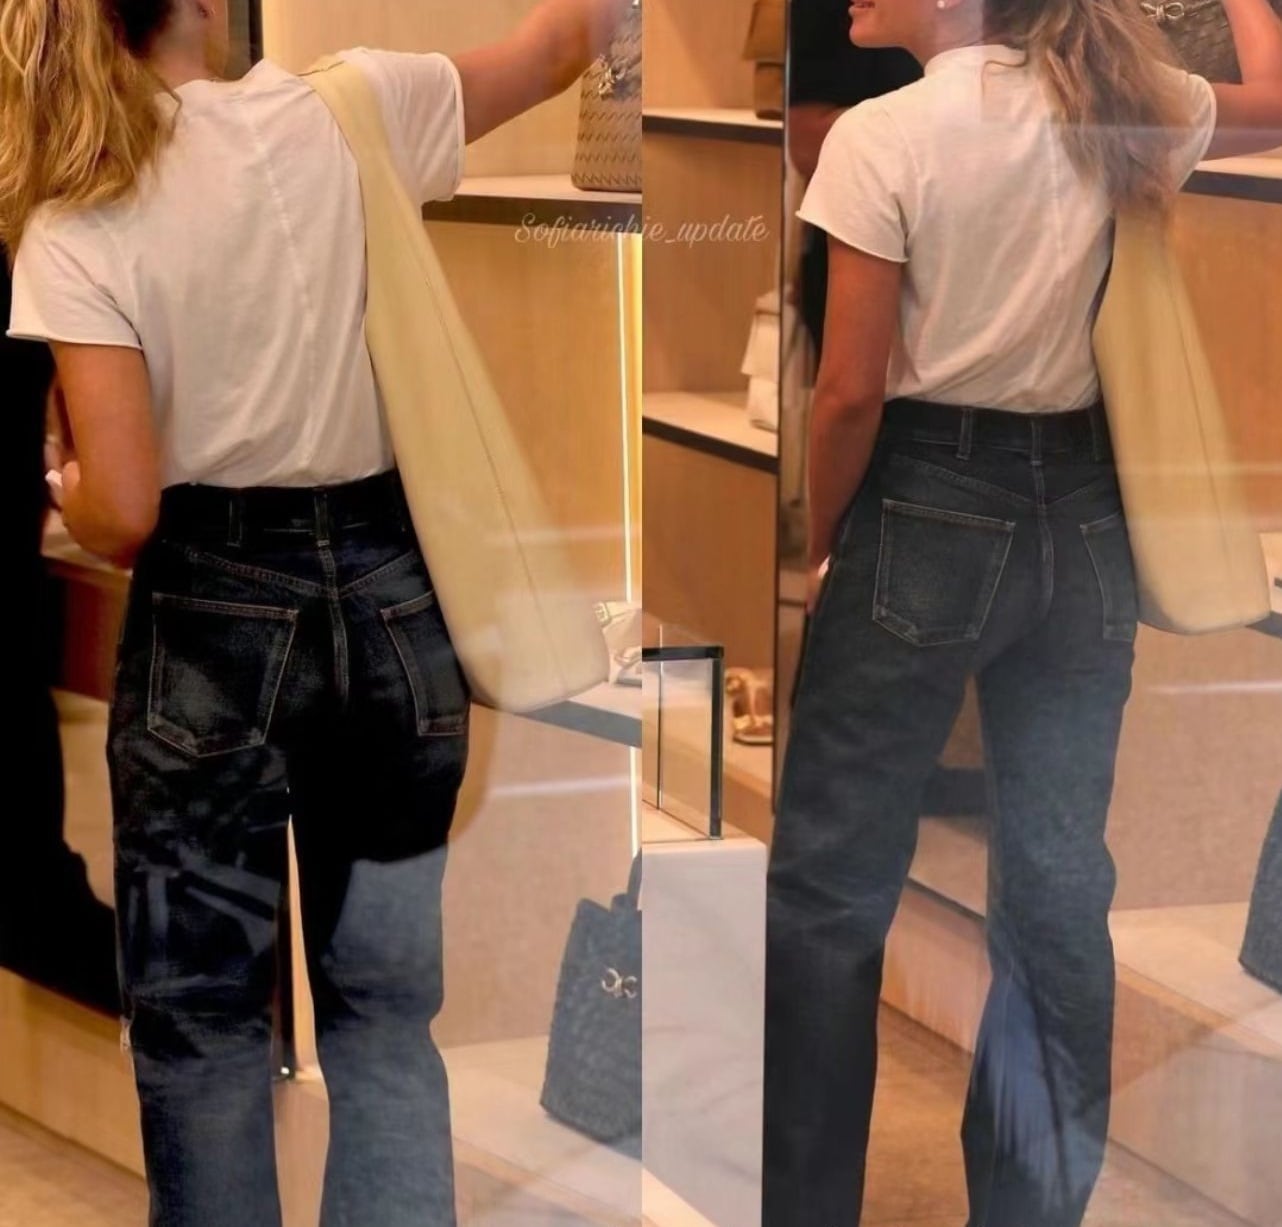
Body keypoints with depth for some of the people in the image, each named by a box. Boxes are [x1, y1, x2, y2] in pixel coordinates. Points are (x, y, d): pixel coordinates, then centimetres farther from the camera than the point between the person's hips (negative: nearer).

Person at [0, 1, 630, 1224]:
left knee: (200, 1012, 12)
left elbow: (123, 512, -14)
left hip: (213, 619, -2)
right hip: (387, 594, 2)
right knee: (386, 1009, 11)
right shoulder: (346, 113, -4)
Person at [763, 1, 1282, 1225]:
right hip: (1079, 513, 5)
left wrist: (815, 545, 1)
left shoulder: (881, 134, -13)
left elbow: (854, 390, -13)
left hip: (926, 508, -5)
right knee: (1060, 879, 11)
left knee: (829, 875, 5)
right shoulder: (1118, 112, 1)